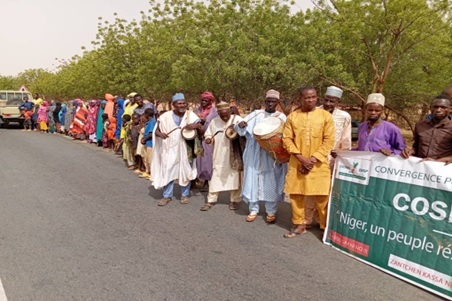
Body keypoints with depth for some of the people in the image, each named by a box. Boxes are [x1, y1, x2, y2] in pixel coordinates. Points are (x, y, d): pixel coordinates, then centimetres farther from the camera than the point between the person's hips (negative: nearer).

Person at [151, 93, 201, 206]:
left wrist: (196, 126, -25)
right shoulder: (166, 116, -3)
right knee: (167, 171, 2)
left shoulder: (191, 115, -2)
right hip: (170, 148, 0)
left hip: (186, 149, 0)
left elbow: (202, 130, -3)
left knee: (185, 171, 10)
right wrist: (160, 134, -21)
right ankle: (167, 196, 15)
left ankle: (185, 195, 24)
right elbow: (156, 130, 2)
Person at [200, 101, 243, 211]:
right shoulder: (214, 121, 5)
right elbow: (208, 134, 12)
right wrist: (208, 139, -10)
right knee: (216, 177, 5)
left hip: (234, 155, -1)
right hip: (219, 155, 2)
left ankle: (234, 200, 22)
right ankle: (211, 200, 15)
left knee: (235, 177, 7)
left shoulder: (237, 119, -3)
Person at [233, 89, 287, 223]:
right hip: (255, 155, 1)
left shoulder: (281, 117, 6)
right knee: (253, 179, 3)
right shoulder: (256, 114, 8)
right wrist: (240, 125, -23)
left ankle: (271, 211, 15)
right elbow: (239, 128, 1)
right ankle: (253, 210, 16)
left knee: (272, 182, 2)